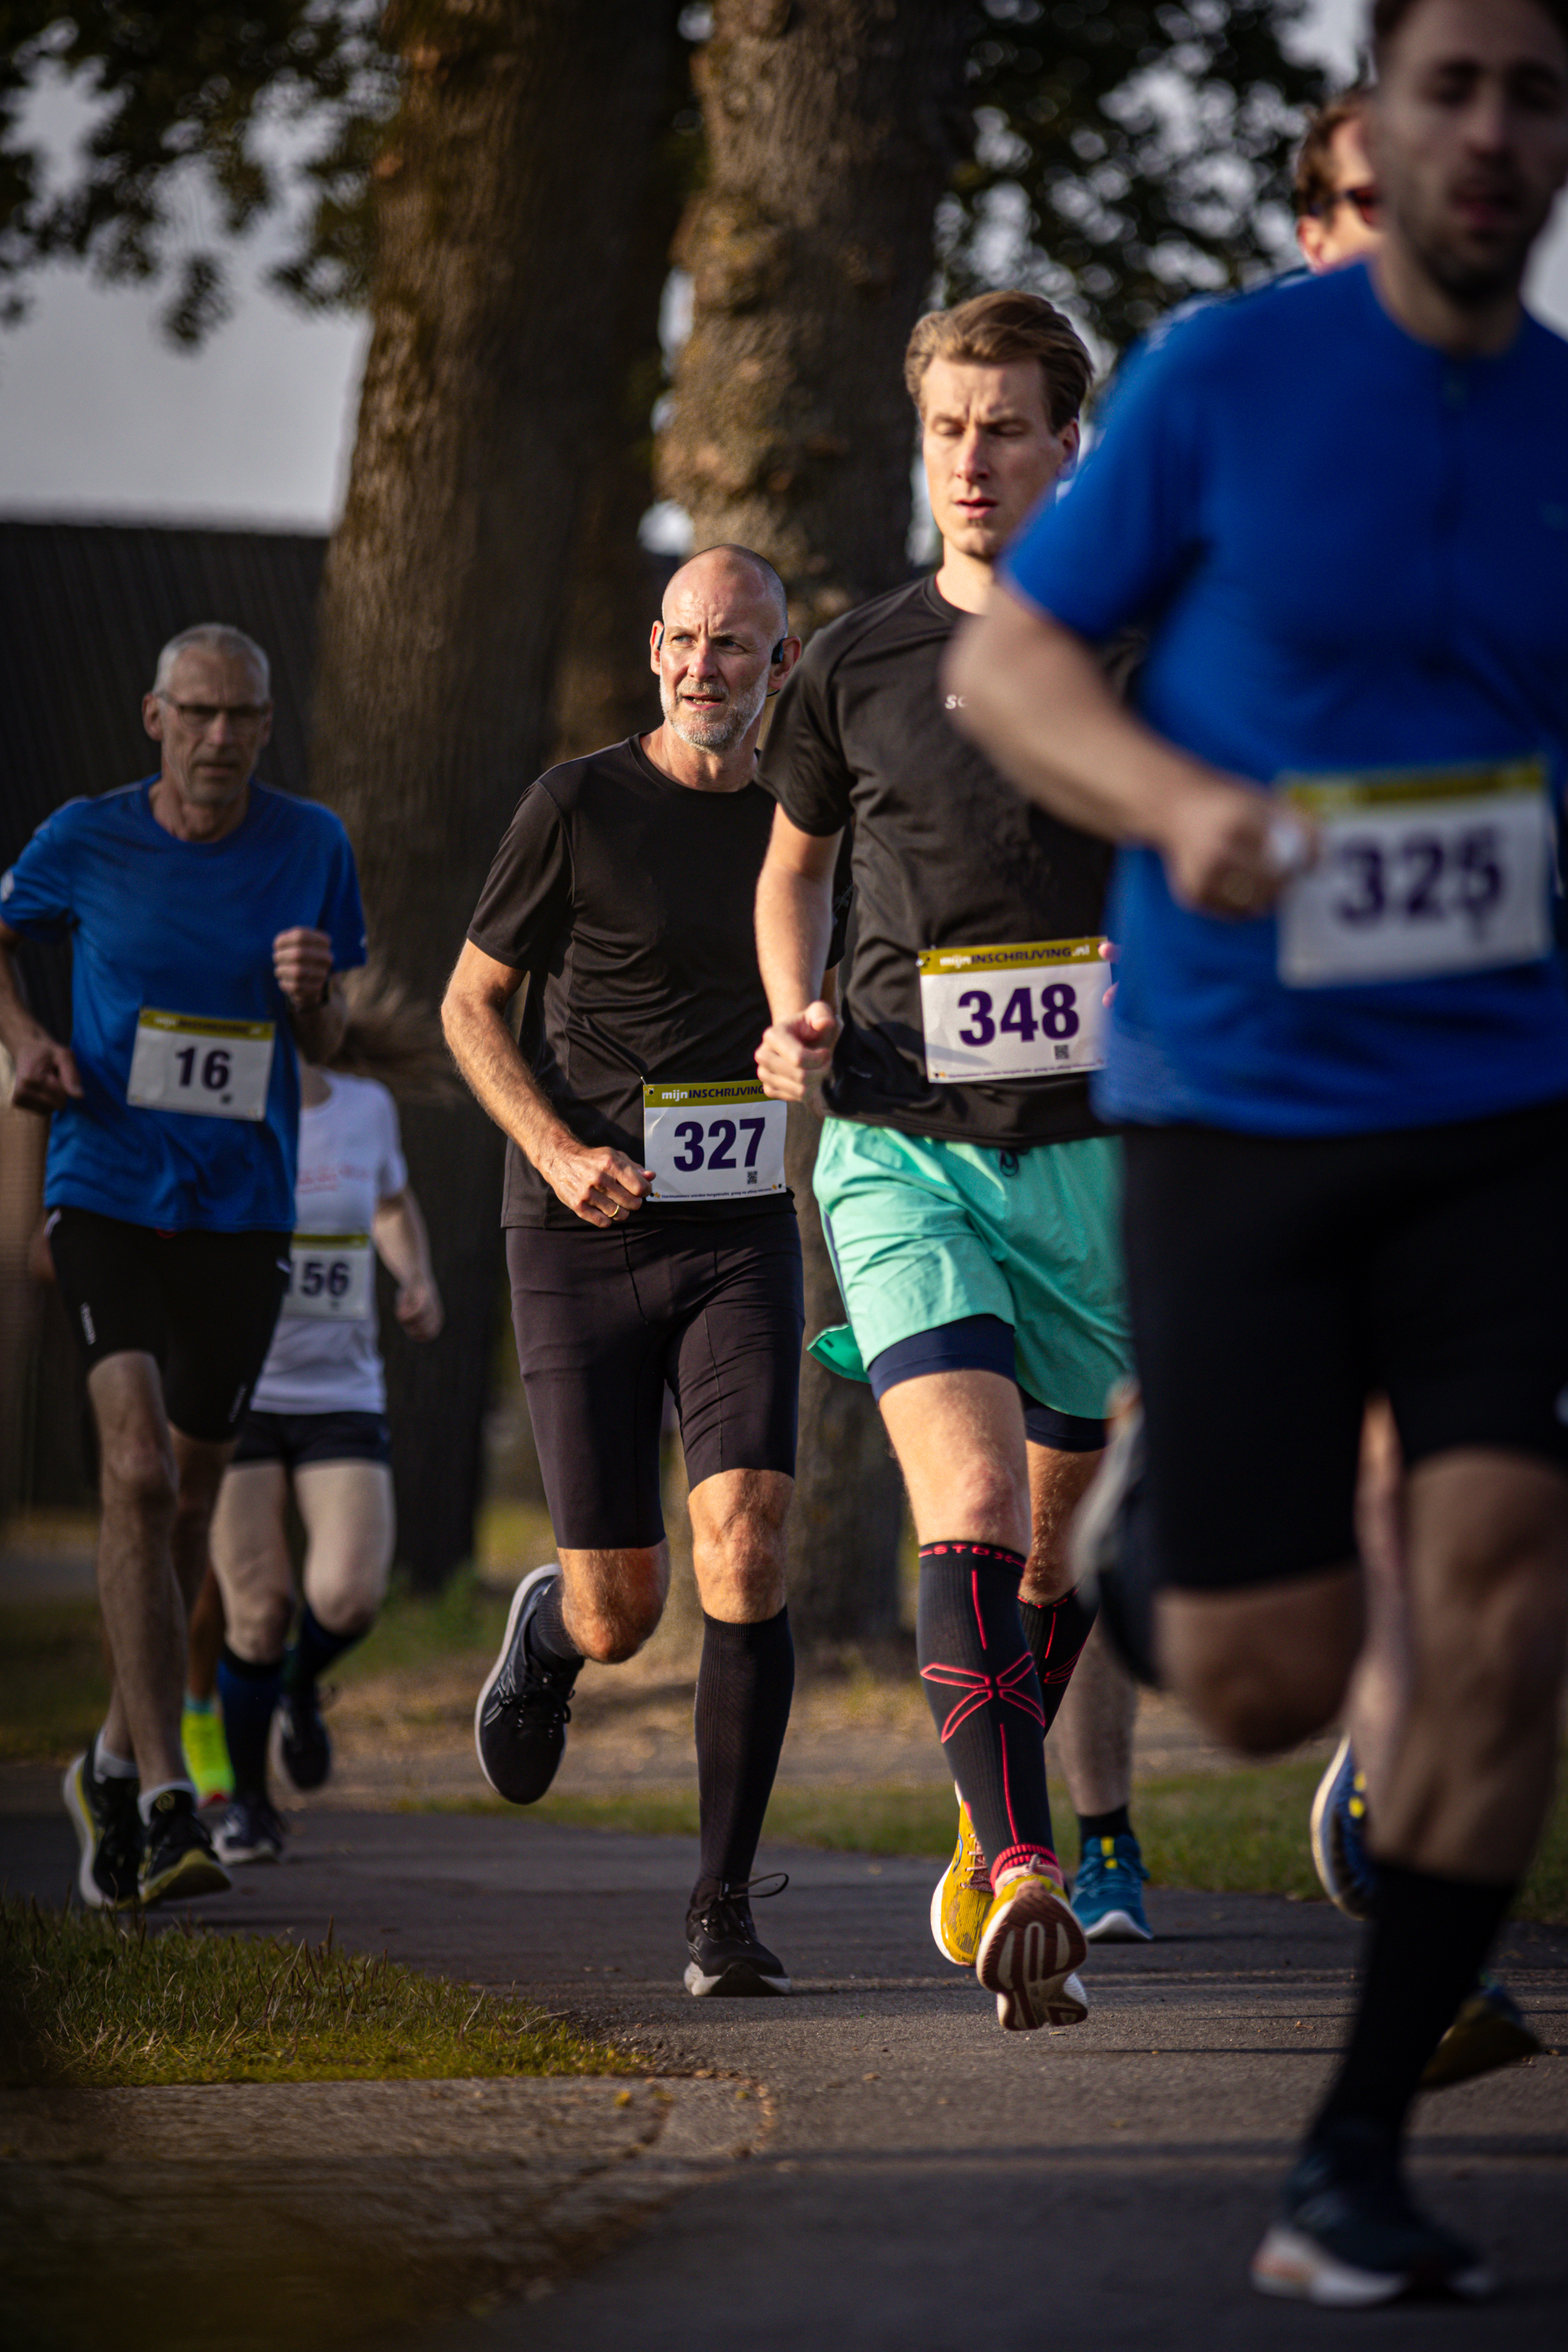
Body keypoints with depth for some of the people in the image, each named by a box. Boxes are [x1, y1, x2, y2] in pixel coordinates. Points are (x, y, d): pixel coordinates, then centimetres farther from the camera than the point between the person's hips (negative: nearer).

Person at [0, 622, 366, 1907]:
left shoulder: (312, 846, 1)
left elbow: (325, 1044, 9)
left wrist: (312, 992, -14)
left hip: (243, 1208, 3)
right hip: (108, 1192, -3)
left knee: (188, 1496, 12)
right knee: (138, 1473, -19)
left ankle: (115, 1765, 33)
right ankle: (166, 1804, -21)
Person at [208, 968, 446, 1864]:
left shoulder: (367, 1108, 5)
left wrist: (418, 1279, 6)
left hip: (340, 1394, 2)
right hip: (234, 1390, -2)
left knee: (348, 1596, -16)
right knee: (258, 1610, -8)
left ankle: (302, 1685, 20)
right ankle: (247, 1801, 14)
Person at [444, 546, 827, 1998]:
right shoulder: (578, 807, -4)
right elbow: (469, 1005, 1)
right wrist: (558, 1150, -13)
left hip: (739, 1240, 2)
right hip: (581, 1243, -2)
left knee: (746, 1550, -18)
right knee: (621, 1618, -1)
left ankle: (723, 1907, -10)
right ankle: (546, 1629, 39)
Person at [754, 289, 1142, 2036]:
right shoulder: (857, 665, 6)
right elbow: (790, 866, 22)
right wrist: (793, 1026, 4)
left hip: (1095, 1154, 1)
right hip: (901, 1151, -1)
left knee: (1069, 1543, 12)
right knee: (970, 1504, -20)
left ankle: (995, 1836, 35)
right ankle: (1020, 1880, -29)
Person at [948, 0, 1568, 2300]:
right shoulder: (1227, 376, -2)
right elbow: (1003, 663, 1)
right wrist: (1179, 801, -17)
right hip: (1234, 1100, -2)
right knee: (1263, 1686, -3)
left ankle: (1357, 2158, -5)